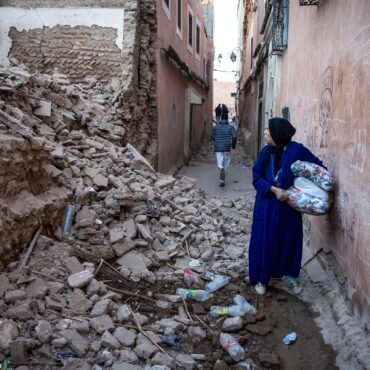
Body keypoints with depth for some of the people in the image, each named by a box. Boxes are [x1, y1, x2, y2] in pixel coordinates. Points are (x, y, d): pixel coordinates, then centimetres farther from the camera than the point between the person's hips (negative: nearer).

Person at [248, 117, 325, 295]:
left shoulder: (297, 150, -11)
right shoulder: (265, 151, -1)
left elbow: (318, 167, -2)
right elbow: (257, 177, -4)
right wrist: (274, 189, -19)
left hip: (290, 205, -2)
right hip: (267, 204, 2)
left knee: (290, 240, 11)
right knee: (264, 240, 7)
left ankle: (291, 276, 32)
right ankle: (261, 278, 23)